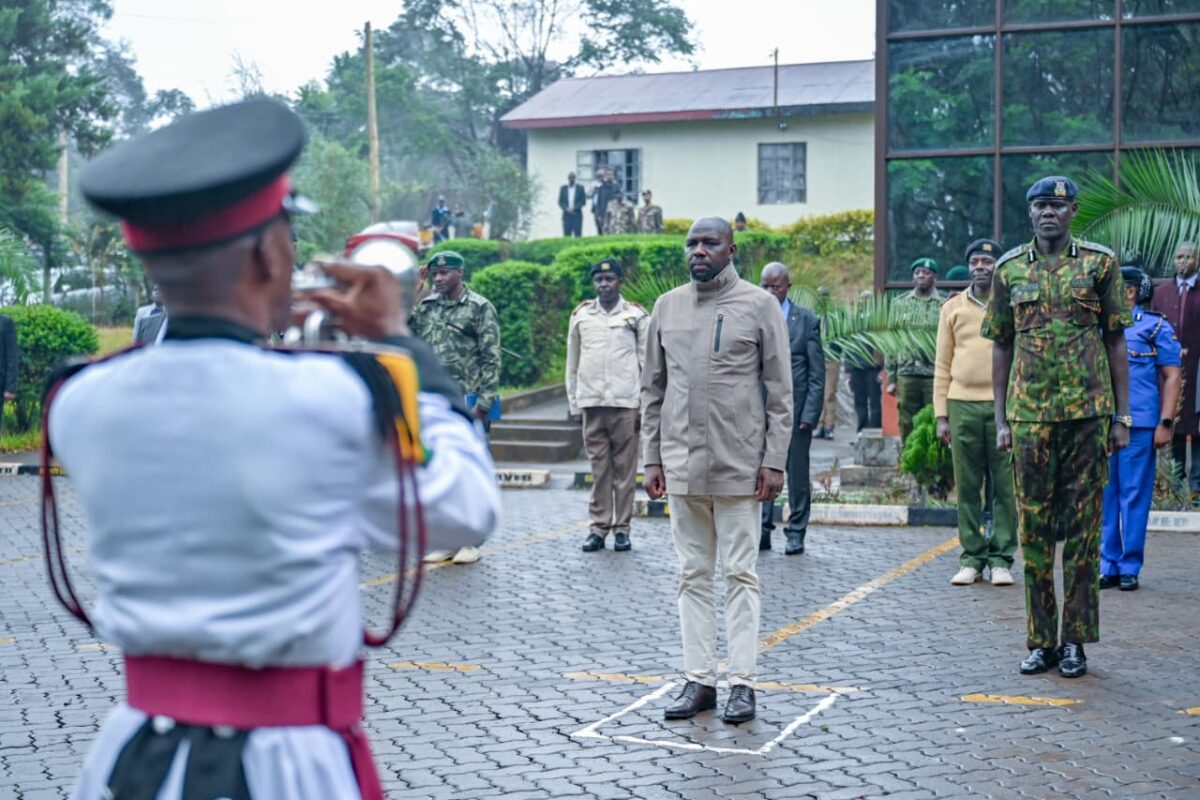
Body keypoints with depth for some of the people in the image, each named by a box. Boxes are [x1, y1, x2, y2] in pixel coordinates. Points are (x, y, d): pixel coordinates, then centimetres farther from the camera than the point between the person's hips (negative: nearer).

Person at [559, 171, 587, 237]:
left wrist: (574, 208, -13)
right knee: (566, 235, -3)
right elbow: (560, 202, 7)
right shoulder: (563, 188, 9)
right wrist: (566, 209, -10)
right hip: (566, 215, 1)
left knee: (578, 235, -6)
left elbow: (583, 201, 0)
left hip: (577, 215, -1)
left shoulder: (580, 188, 4)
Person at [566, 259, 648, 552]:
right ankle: (599, 527, 9)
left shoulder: (637, 316, 5)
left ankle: (622, 528, 6)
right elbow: (572, 363, 15)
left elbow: (647, 363, 4)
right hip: (592, 403, 2)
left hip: (625, 404, -2)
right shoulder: (581, 316, 12)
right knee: (598, 468, 4)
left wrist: (645, 405, -2)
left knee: (624, 468, 0)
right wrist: (573, 403, 10)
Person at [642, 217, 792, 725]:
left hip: (738, 463, -4)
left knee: (740, 573, 0)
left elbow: (780, 391, -1)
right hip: (681, 463, 4)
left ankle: (742, 683, 5)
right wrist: (652, 459, 7)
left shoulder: (759, 305, 0)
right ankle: (699, 679, 13)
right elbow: (652, 389, 13)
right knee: (693, 574, 7)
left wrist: (774, 460, -8)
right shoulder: (667, 307, 10)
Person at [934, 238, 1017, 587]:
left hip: (1004, 405, -2)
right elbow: (943, 365, 11)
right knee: (967, 486, 4)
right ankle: (972, 558, 12)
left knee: (1004, 486, 0)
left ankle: (1001, 559, 6)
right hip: (962, 405, 2)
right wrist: (941, 415, 5)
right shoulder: (953, 308, 11)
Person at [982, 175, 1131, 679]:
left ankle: (1076, 641, 11)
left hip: (1088, 414, -1)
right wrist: (1001, 419, 6)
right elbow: (1000, 347, 11)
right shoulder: (1010, 270, 8)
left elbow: (1116, 342, 5)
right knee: (1034, 530, 4)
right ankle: (1041, 640, 13)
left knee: (1082, 530, 2)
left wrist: (1123, 416, 0)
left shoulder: (1099, 264, 4)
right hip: (1030, 416, 2)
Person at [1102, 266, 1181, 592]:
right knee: (1103, 494, 4)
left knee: (1134, 495, 0)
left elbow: (1172, 376, 0)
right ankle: (1107, 565, 11)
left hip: (1138, 424, -4)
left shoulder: (1156, 327, 3)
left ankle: (1129, 567, 6)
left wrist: (1166, 422, -8)